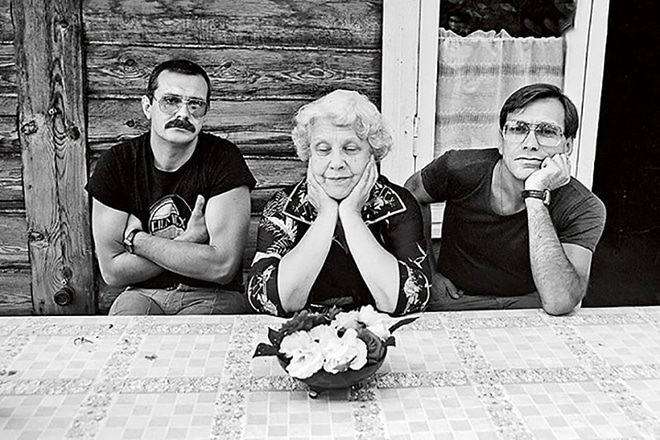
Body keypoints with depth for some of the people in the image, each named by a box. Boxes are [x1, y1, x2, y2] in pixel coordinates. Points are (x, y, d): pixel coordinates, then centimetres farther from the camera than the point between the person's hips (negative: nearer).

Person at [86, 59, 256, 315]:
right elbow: (112, 272, -4)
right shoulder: (115, 163, -2)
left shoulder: (223, 159, -9)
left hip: (214, 295, -1)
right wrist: (187, 242, -12)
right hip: (143, 294, 2)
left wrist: (136, 239, -10)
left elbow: (222, 268, -17)